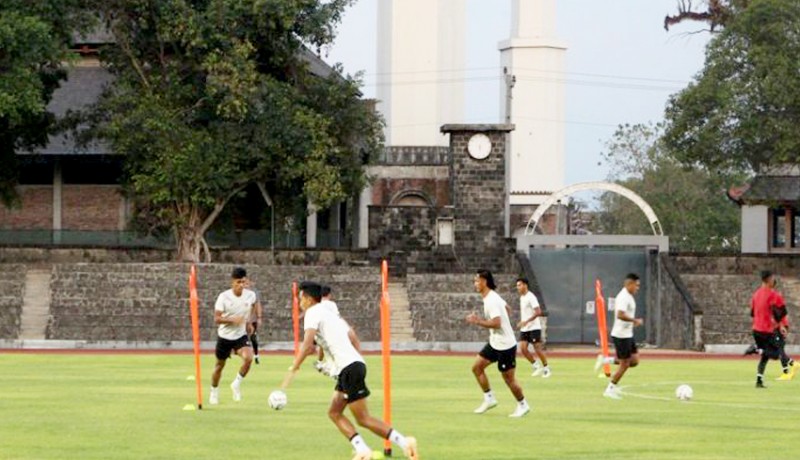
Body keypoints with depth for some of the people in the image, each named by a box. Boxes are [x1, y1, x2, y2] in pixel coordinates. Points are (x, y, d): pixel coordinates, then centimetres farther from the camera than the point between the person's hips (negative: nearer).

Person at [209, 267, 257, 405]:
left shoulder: (250, 295, -9)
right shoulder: (224, 297, -19)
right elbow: (217, 319, -20)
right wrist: (232, 320, -35)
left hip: (241, 336, 1)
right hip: (225, 336, -1)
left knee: (248, 358, -25)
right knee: (220, 365, 13)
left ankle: (237, 384, -2)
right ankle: (214, 392, 36)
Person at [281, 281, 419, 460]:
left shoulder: (313, 313, -3)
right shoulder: (330, 314, 25)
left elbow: (307, 345, -16)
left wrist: (292, 371, -17)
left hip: (349, 367, -9)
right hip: (354, 363, 9)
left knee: (363, 419, -7)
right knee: (334, 413, 10)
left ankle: (404, 443, -12)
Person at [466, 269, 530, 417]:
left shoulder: (491, 301, -24)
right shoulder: (493, 297, 7)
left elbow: (496, 323, -32)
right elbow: (507, 309, 22)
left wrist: (478, 321, -25)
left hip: (505, 345, -10)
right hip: (495, 343, 10)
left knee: (508, 377, 1)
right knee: (477, 367, 7)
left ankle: (522, 405, 16)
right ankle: (489, 398, 14)